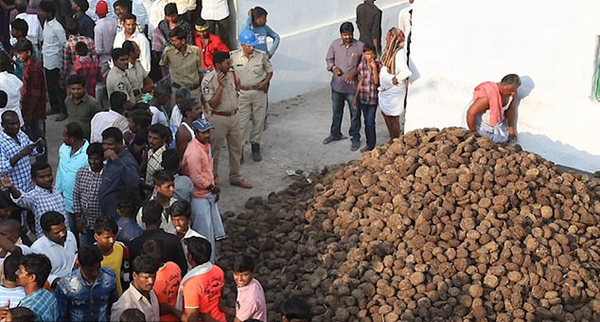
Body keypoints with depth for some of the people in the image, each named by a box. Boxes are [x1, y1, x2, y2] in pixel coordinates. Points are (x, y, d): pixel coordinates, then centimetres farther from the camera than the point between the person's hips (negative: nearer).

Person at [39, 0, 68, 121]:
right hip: (46, 61, 9)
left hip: (55, 63, -9)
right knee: (50, 86, 18)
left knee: (58, 87, 0)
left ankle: (64, 111, 10)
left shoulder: (57, 28, -20)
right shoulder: (46, 24, 7)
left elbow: (64, 46, -16)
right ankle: (54, 107, 32)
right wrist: (43, 54, 16)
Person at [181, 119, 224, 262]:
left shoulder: (206, 145, 6)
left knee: (214, 232, 17)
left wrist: (213, 188, 10)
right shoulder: (194, 152, -25)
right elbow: (196, 178, -25)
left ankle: (212, 261, 31)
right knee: (205, 233, 0)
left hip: (209, 195, 10)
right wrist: (212, 187, -12)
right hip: (200, 197, -10)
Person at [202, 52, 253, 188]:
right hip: (219, 118, -7)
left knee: (236, 148, 15)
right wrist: (221, 86, -27)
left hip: (234, 116, 7)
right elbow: (213, 103, -23)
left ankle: (236, 177, 28)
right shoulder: (208, 80, -18)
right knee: (215, 150, 6)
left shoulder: (231, 74, 3)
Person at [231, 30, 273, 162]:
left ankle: (255, 147, 26)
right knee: (240, 122, -2)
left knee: (259, 120, 10)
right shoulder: (234, 57, -7)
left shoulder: (262, 56, -5)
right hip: (242, 92, -1)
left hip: (259, 92, 2)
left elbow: (270, 71, 7)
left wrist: (265, 82, -10)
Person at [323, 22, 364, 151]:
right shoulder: (335, 44, -3)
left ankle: (355, 138, 23)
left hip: (353, 86, -3)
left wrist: (355, 71, -20)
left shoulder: (360, 46, -11)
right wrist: (333, 67, -12)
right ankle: (335, 134, 39)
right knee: (336, 112, 20)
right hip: (337, 85, 3)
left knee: (355, 114, 8)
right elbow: (329, 59, 9)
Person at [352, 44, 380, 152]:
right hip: (363, 98, 4)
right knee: (366, 122, 13)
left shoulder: (378, 66, -9)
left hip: (373, 98, -4)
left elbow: (376, 81, -18)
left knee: (370, 122, -5)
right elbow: (360, 82, 9)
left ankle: (371, 145, 6)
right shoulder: (361, 66, 1)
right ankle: (369, 144, 23)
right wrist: (355, 97, 10)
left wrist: (374, 67, -23)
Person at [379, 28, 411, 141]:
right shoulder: (389, 50, 4)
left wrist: (395, 80, -22)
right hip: (385, 89, 10)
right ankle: (392, 140, 35)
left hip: (394, 90, -10)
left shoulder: (399, 53, -24)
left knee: (393, 117, 3)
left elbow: (405, 72, -32)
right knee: (385, 114, 20)